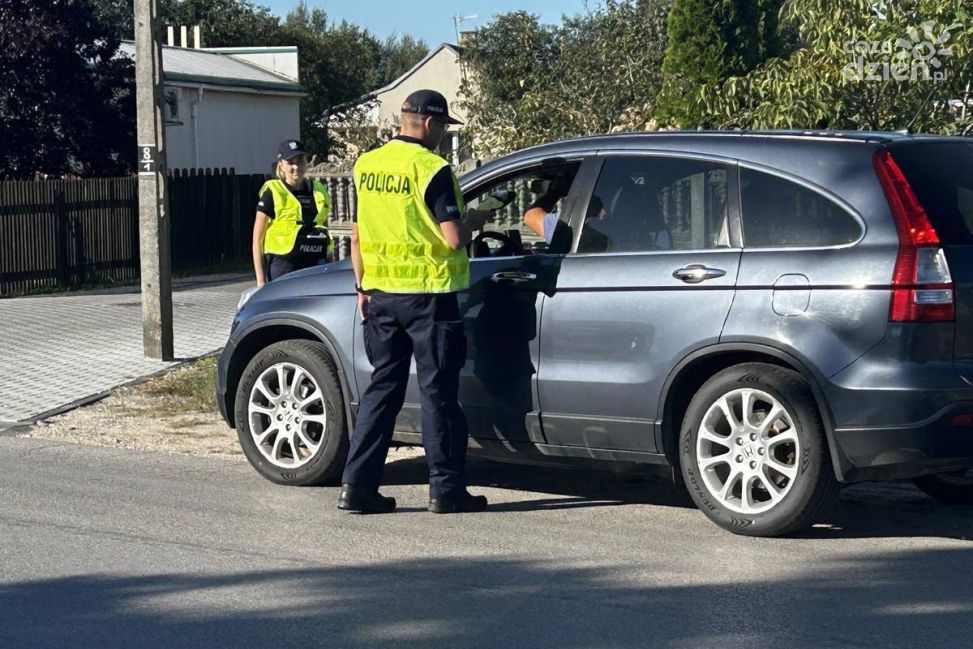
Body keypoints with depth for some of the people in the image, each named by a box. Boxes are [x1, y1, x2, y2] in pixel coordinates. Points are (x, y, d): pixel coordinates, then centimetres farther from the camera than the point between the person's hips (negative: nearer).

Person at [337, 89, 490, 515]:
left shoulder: (366, 165, 7)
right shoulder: (431, 169, -13)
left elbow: (357, 234, 12)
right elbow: (453, 239, -17)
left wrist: (363, 287, 18)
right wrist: (473, 222, 4)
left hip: (380, 292, 6)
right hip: (427, 293, -6)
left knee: (383, 385, 12)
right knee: (438, 391, 2)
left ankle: (358, 485, 9)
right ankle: (446, 488, 5)